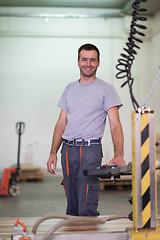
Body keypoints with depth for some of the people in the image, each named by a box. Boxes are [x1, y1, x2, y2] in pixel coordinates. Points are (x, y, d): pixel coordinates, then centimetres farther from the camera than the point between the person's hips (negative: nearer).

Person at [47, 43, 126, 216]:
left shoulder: (106, 89, -1)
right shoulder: (70, 89, 16)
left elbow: (115, 124, -9)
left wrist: (118, 155, -23)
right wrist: (53, 152, 10)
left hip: (90, 150, -5)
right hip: (68, 149, 6)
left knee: (86, 208, -12)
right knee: (72, 207, 11)